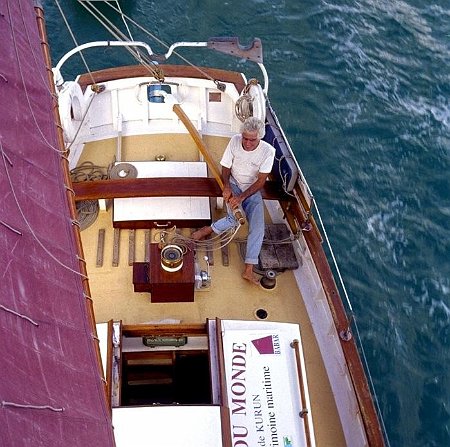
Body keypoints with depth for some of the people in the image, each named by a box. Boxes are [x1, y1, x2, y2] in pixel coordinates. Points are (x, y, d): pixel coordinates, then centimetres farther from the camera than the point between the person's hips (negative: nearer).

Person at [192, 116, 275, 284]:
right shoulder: (235, 141, -14)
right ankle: (208, 230, -4)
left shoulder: (268, 151, -19)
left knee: (258, 226, -19)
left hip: (253, 190, 0)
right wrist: (227, 186, -20)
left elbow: (261, 181, -17)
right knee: (236, 218, -28)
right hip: (234, 184, 0)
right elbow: (226, 167, -2)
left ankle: (249, 270, -19)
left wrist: (242, 197, -26)